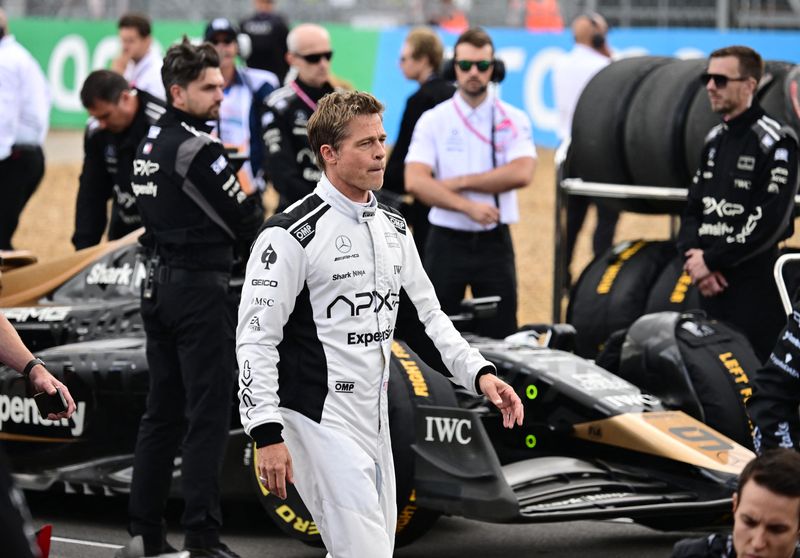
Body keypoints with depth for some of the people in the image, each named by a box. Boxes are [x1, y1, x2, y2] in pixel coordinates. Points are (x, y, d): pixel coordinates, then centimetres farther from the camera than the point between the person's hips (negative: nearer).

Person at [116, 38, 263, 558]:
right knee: (208, 416, -6)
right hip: (200, 287, -9)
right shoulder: (197, 147, -14)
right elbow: (244, 222, -11)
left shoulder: (152, 143, 14)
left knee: (163, 413, 12)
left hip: (157, 284, 9)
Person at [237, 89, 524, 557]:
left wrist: (479, 373, 4)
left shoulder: (394, 227, 11)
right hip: (319, 422, -8)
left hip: (374, 418, 8)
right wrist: (267, 435, -19)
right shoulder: (292, 234, -13)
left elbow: (429, 314, 19)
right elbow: (256, 338, -14)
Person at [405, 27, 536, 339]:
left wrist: (460, 182, -14)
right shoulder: (433, 121, 1)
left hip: (495, 243, 0)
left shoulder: (513, 120, 3)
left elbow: (521, 173, -14)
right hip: (447, 241, 0)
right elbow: (415, 182, -12)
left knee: (500, 337, 2)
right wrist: (467, 206, -21)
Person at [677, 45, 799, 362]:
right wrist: (693, 256, -3)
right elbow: (693, 209, 17)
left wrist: (711, 259, -14)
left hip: (756, 287, -8)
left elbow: (770, 221, -17)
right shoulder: (715, 140, 17)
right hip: (712, 286, 8)